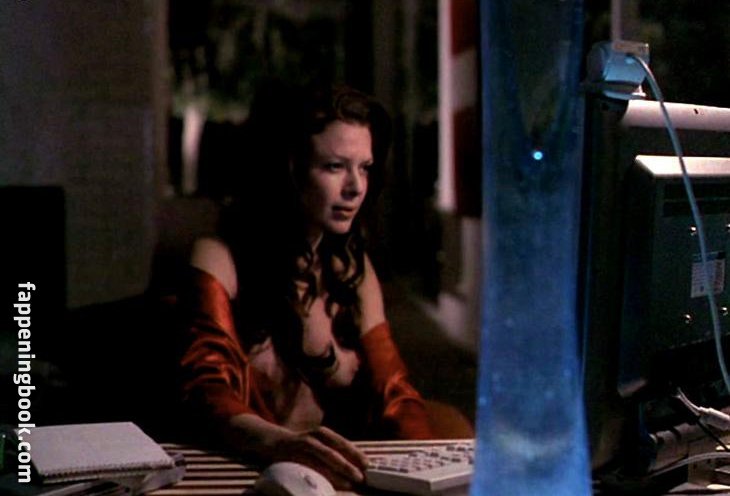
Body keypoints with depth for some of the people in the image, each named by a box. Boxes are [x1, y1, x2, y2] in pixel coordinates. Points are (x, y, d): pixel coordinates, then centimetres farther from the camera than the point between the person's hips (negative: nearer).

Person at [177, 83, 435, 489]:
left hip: (339, 478, 4)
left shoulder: (353, 266, 11)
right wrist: (281, 444, -37)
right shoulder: (219, 260, -5)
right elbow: (207, 388, -17)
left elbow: (393, 391, 6)